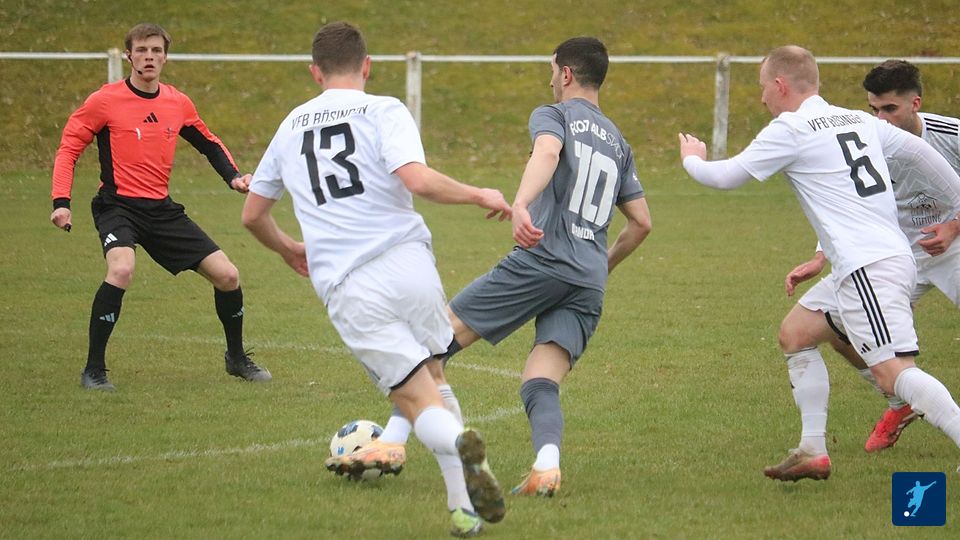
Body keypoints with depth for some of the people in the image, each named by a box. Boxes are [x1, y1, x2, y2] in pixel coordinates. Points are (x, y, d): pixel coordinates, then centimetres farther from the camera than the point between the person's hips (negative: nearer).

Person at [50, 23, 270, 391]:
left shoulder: (178, 104, 6)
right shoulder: (106, 101, -8)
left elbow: (208, 143, 22)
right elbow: (68, 149, -4)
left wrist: (233, 176, 4)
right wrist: (62, 202, -15)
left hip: (162, 209, 5)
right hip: (118, 205, -5)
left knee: (227, 275, 1)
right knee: (121, 269, -34)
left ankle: (236, 358, 28)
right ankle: (93, 370, -20)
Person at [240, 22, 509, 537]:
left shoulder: (291, 126, 19)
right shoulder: (382, 111, 4)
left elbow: (252, 215, 28)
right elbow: (417, 179, -15)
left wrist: (290, 251, 47)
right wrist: (480, 195, 0)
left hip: (346, 291, 1)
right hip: (407, 263, -1)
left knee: (418, 399, 0)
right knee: (430, 375, 18)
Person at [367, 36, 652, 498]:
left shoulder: (552, 116, 7)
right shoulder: (618, 143, 26)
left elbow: (548, 152, -19)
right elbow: (641, 222, 25)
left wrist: (520, 205, -36)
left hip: (541, 259, -6)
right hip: (589, 287, 6)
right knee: (539, 386, 0)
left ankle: (391, 442, -5)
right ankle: (547, 466, -29)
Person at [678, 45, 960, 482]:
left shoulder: (791, 130, -4)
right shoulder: (861, 121, 17)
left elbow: (726, 177, 2)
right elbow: (920, 153, 24)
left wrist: (692, 159, 24)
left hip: (866, 268, -9)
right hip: (895, 255, 9)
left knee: (893, 372, -17)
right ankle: (812, 452, 20)